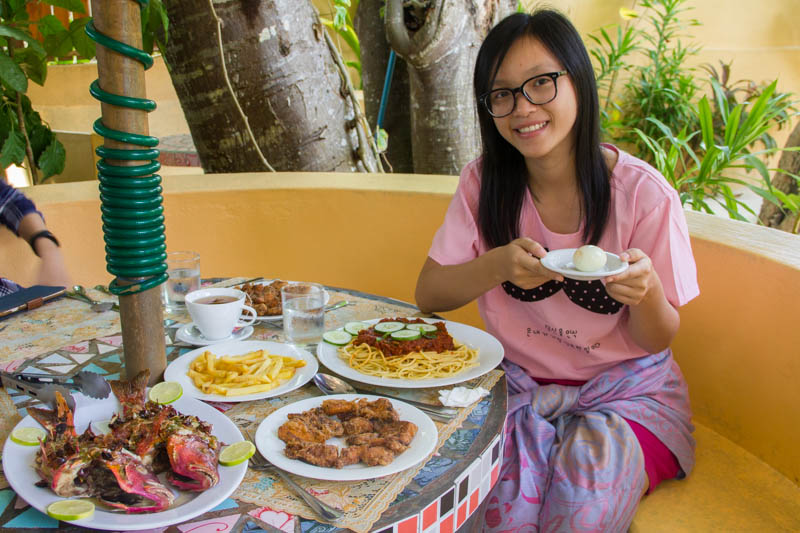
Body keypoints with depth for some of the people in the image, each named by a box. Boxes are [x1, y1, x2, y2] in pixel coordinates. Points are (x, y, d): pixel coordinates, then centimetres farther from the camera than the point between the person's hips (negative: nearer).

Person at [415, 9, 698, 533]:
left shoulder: (643, 192, -14)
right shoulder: (484, 181, -6)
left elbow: (657, 340, -7)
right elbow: (428, 294, -6)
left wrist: (646, 291, -30)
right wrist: (497, 265, -24)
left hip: (624, 387, -1)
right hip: (520, 383, 1)